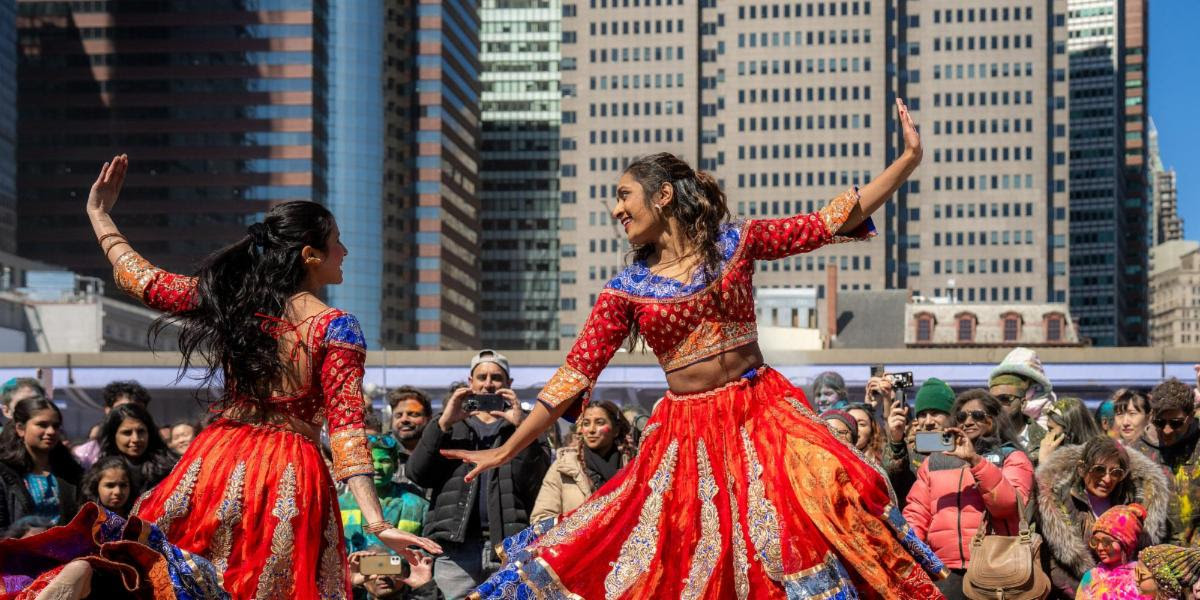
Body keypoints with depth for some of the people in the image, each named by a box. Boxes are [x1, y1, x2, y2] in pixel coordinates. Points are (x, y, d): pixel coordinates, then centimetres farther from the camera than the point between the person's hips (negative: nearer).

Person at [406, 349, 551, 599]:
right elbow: (417, 473, 4)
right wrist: (443, 423, -5)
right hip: (456, 545, 1)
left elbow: (536, 482, -1)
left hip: (510, 545, -1)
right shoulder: (450, 425, 20)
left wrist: (520, 426, -9)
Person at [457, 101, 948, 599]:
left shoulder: (737, 242, 2)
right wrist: (506, 451, 3)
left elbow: (836, 221, 2)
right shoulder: (626, 290, 4)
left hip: (761, 417, -1)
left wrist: (910, 159, -4)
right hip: (685, 435, 1)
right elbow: (574, 374, 4)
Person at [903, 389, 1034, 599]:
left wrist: (975, 460, -14)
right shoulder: (935, 461, 20)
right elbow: (916, 514, 13)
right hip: (946, 573, 2)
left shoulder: (1012, 458, 12)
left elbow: (1008, 504, -7)